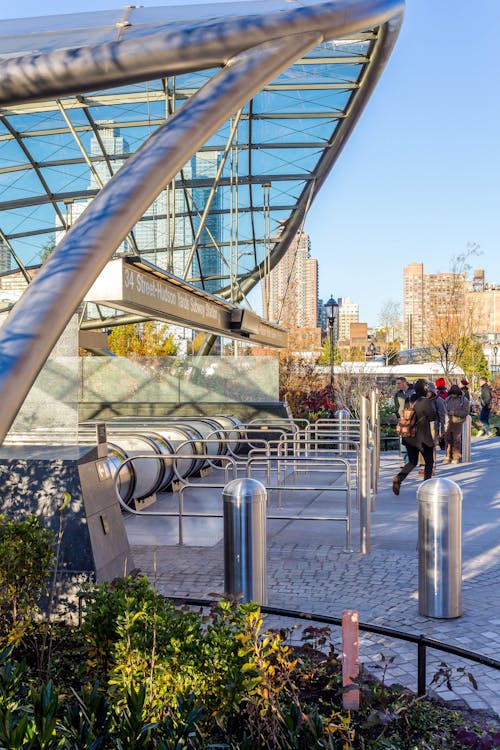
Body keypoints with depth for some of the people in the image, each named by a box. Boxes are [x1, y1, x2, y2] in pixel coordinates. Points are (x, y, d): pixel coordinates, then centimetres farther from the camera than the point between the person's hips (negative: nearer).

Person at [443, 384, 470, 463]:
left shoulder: (464, 400, -4)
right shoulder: (448, 399, 12)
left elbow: (466, 412, -10)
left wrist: (455, 412, -17)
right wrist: (447, 412, -2)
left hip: (458, 423, -5)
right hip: (449, 422, 5)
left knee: (457, 440, -4)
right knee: (448, 440, 7)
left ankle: (456, 457, 5)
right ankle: (448, 457, 16)